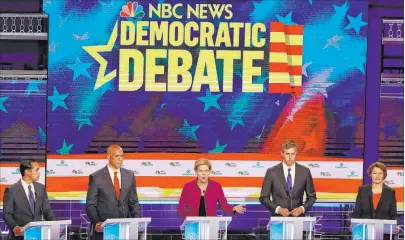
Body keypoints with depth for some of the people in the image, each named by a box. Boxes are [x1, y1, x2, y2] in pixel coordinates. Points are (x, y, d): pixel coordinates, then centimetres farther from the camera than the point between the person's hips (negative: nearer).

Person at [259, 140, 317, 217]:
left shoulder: (305, 172, 4)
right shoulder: (272, 172, 0)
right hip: (278, 218, -1)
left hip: (298, 217, 1)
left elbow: (312, 196, 11)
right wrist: (278, 209, -10)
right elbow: (263, 198, 3)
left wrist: (302, 209, -6)